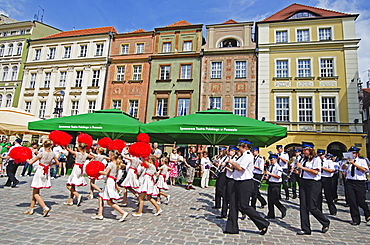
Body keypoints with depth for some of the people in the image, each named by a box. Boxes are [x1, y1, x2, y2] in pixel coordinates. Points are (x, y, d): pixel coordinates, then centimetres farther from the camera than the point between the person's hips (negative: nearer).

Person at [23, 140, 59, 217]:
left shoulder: (41, 154, -16)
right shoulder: (52, 154, -2)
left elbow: (30, 162, -11)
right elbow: (57, 162, 10)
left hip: (40, 173, -6)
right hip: (46, 174, 6)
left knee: (36, 193, 3)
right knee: (35, 191, 19)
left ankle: (45, 208, -9)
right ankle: (31, 209, 27)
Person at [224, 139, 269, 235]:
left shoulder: (248, 155, -16)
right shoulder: (244, 155, 16)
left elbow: (240, 168, -25)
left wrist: (232, 162, -12)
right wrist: (233, 164, 4)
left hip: (245, 184, -10)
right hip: (238, 183, 10)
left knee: (244, 206, -3)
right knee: (233, 204, 9)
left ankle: (263, 224, 13)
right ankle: (232, 228, 17)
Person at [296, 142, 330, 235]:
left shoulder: (316, 159, -7)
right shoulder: (304, 159, 15)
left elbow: (316, 172, -19)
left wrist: (302, 167, -17)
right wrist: (298, 169, 0)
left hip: (313, 184, -7)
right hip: (303, 183, 7)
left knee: (312, 207, -2)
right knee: (303, 206, 5)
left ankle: (326, 223, 25)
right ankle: (305, 229, 13)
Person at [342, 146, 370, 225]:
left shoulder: (362, 160, 2)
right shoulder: (348, 161, 10)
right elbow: (343, 168, -2)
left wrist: (354, 164, -22)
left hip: (359, 183, -2)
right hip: (349, 182, 2)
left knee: (360, 201, 1)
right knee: (352, 201, 2)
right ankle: (355, 220, 14)